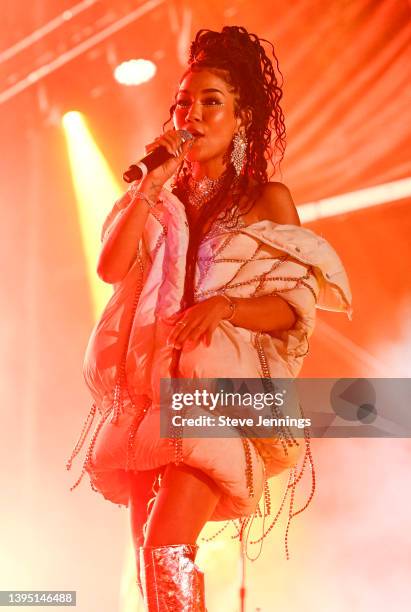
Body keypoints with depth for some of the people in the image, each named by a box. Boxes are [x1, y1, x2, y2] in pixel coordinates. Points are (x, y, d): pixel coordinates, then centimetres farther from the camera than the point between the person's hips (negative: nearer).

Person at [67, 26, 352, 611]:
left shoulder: (268, 200, 2)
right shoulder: (162, 202, 14)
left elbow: (294, 306, -4)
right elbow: (111, 267, -2)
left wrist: (224, 306, -21)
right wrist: (154, 184, -5)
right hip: (151, 386, 5)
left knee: (167, 549, -16)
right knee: (146, 551, 7)